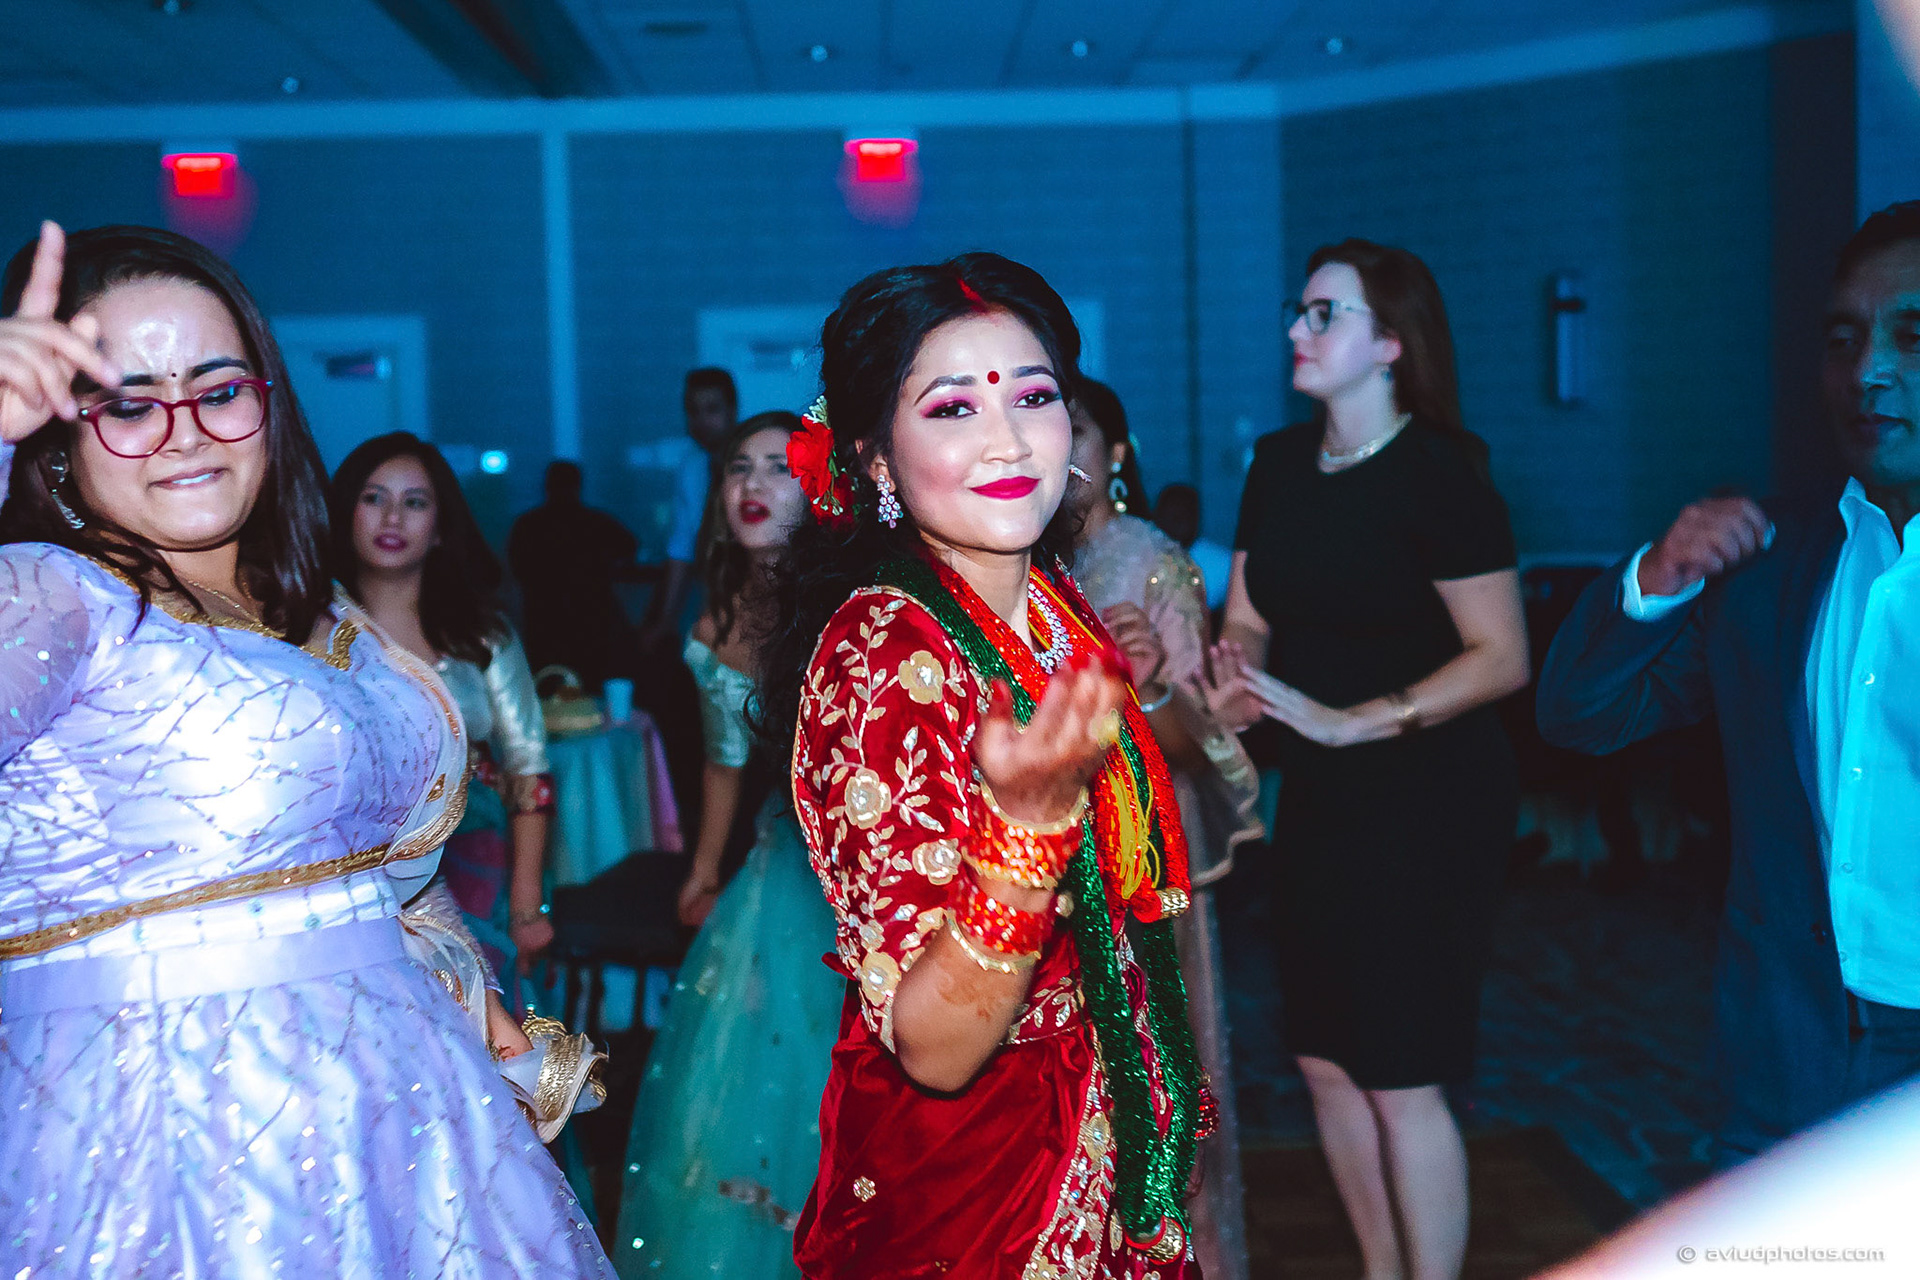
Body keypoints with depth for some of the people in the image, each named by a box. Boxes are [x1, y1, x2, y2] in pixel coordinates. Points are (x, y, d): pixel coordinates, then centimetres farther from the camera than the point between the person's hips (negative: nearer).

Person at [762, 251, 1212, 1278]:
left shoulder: (1056, 605, -2)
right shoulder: (886, 652, -25)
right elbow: (932, 1047, -30)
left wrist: (1164, 684, 9)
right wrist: (1030, 820, -41)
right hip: (964, 1165, -7)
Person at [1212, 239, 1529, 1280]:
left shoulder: (1437, 473, -15)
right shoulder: (1279, 464, 6)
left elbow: (1503, 658, -18)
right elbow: (1245, 627, 11)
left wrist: (1354, 720, -23)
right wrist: (1232, 692, -10)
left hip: (1430, 802, -7)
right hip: (1319, 801, 7)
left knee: (1402, 1080, -2)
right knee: (1326, 1062, 14)